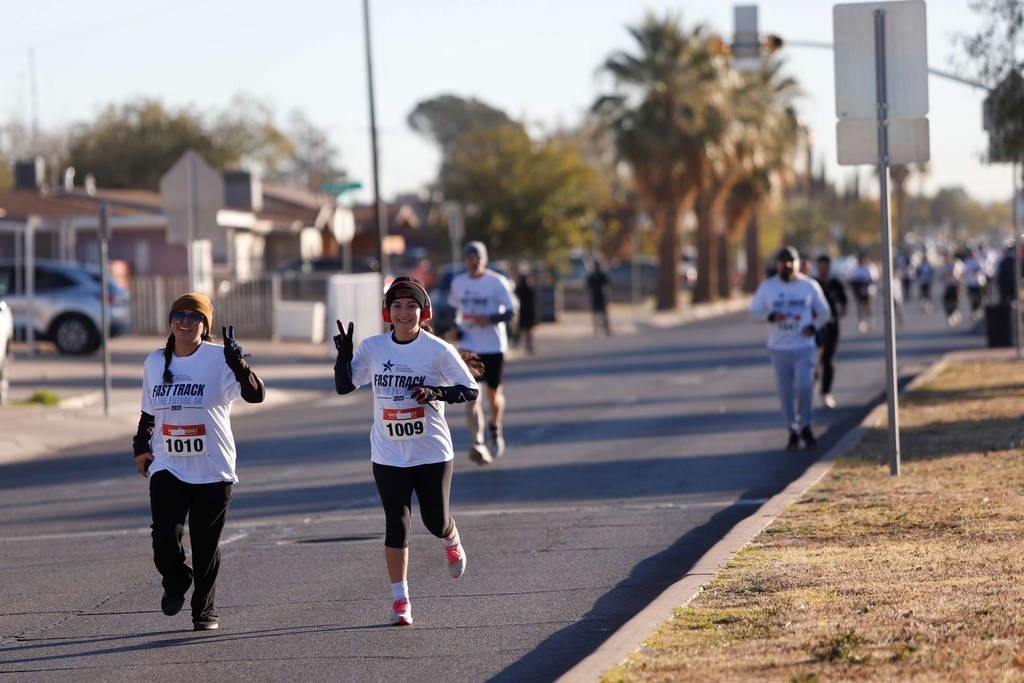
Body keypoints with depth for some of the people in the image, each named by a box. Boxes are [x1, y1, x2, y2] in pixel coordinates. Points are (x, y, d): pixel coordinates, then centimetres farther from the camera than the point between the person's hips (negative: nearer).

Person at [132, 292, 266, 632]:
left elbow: (257, 395, -20)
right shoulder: (155, 362, 9)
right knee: (165, 534, -14)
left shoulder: (219, 359, -6)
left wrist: (239, 364, -35)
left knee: (206, 546, 4)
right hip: (167, 467, 2)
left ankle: (205, 610, 21)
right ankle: (176, 583, 16)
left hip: (213, 471, -2)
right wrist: (141, 445, 9)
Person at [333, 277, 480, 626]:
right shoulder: (372, 348, 0)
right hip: (388, 456, 2)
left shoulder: (438, 350, -9)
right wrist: (343, 356, -12)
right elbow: (344, 386, 6)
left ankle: (452, 542, 43)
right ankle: (400, 600, 6)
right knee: (396, 524, -2)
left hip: (432, 453, -2)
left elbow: (471, 390, -7)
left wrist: (436, 392, -23)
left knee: (435, 521, 4)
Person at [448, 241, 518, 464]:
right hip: (468, 346, 2)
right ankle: (477, 443, -18)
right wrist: (456, 326, 2)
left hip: (494, 346, -2)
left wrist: (490, 319, -26)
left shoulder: (497, 282, -8)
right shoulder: (458, 282, 5)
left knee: (493, 394, 9)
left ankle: (495, 428, 40)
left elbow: (511, 311, -9)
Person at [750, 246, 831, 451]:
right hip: (779, 349, 1)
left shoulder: (810, 286, 5)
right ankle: (793, 432, 12)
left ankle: (806, 427, 2)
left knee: (804, 386, -16)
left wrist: (813, 326, -7)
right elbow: (754, 311, 6)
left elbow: (823, 312, 13)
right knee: (785, 392, 1)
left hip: (805, 347, -1)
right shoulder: (767, 287, 6)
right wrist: (770, 316, -15)